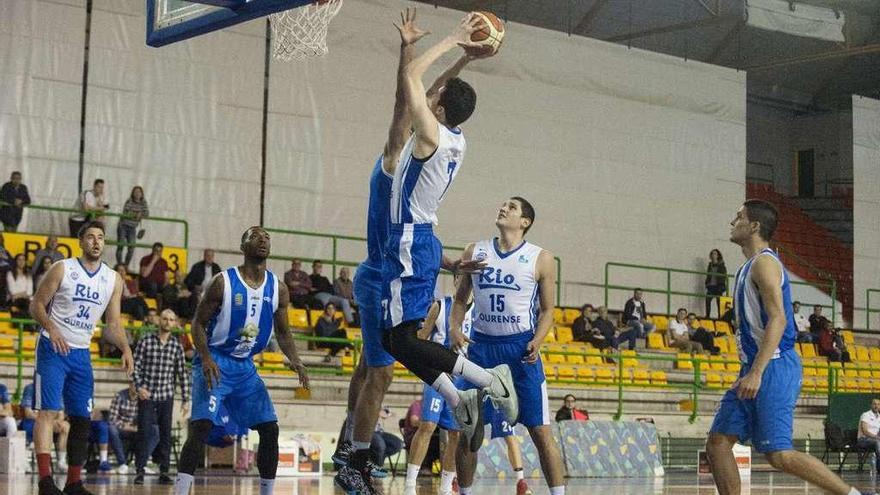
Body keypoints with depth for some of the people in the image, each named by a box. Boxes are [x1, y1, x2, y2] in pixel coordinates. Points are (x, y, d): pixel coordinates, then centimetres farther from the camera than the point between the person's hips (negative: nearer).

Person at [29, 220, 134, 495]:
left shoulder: (113, 279, 6)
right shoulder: (62, 269, -6)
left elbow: (113, 324, 8)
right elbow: (37, 304, -5)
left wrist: (125, 348, -9)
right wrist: (51, 327, -23)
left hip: (81, 353, 5)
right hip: (53, 348, -5)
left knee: (82, 419, 5)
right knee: (48, 411, -14)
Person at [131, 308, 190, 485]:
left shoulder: (177, 346, 4)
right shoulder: (146, 341, -2)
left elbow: (183, 374, 7)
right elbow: (135, 365, -3)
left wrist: (185, 399, 4)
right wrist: (139, 386, -18)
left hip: (166, 397, 2)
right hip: (146, 395, -2)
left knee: (165, 434, 3)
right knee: (144, 433, -4)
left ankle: (164, 472, 9)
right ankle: (140, 471, 1)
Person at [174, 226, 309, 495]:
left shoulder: (278, 289, 2)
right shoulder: (223, 282, -12)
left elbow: (283, 332, 11)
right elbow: (198, 323, -6)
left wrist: (294, 360, -8)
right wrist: (206, 358, -21)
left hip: (245, 366, 5)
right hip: (215, 362, -5)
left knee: (270, 429, 1)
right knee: (202, 426, -20)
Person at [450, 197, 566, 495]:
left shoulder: (541, 259, 1)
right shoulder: (475, 252, 9)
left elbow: (547, 310, 4)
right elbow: (461, 297, 16)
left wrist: (537, 341, -14)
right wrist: (455, 329, -2)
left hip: (520, 349, -3)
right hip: (481, 346, 3)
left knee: (540, 430, -5)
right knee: (470, 431, 6)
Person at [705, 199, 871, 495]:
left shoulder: (764, 263, -11)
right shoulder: (750, 267, 20)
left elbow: (778, 320, -22)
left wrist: (756, 373, -27)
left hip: (774, 368, -10)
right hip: (756, 370, 10)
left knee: (778, 454, -13)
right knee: (718, 443, 4)